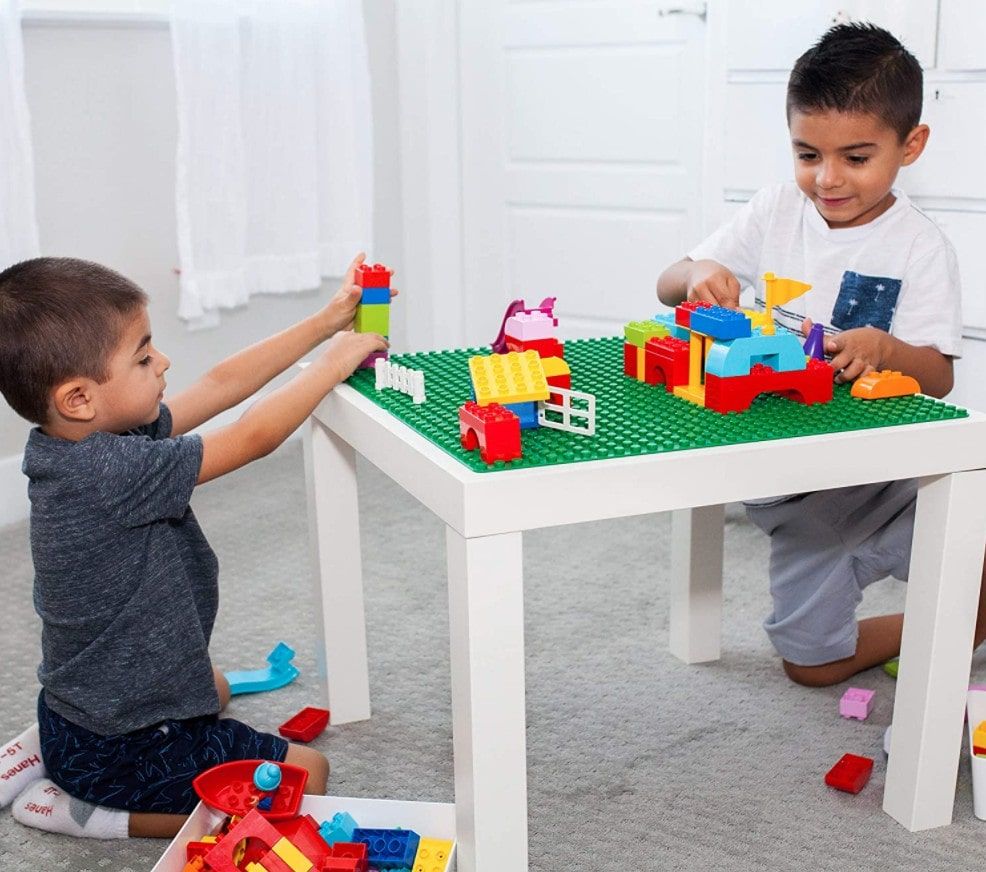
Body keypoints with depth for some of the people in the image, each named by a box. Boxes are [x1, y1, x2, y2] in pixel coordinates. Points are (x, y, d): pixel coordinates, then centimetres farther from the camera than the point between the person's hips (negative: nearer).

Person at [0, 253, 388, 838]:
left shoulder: (83, 439, -5)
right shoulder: (112, 472, -33)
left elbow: (220, 386, -1)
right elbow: (254, 437, -26)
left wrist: (326, 322, 0)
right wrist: (336, 361, -12)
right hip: (119, 748, -9)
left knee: (214, 686, 37)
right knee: (305, 775, -4)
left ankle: (50, 752, 21)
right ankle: (84, 807, -1)